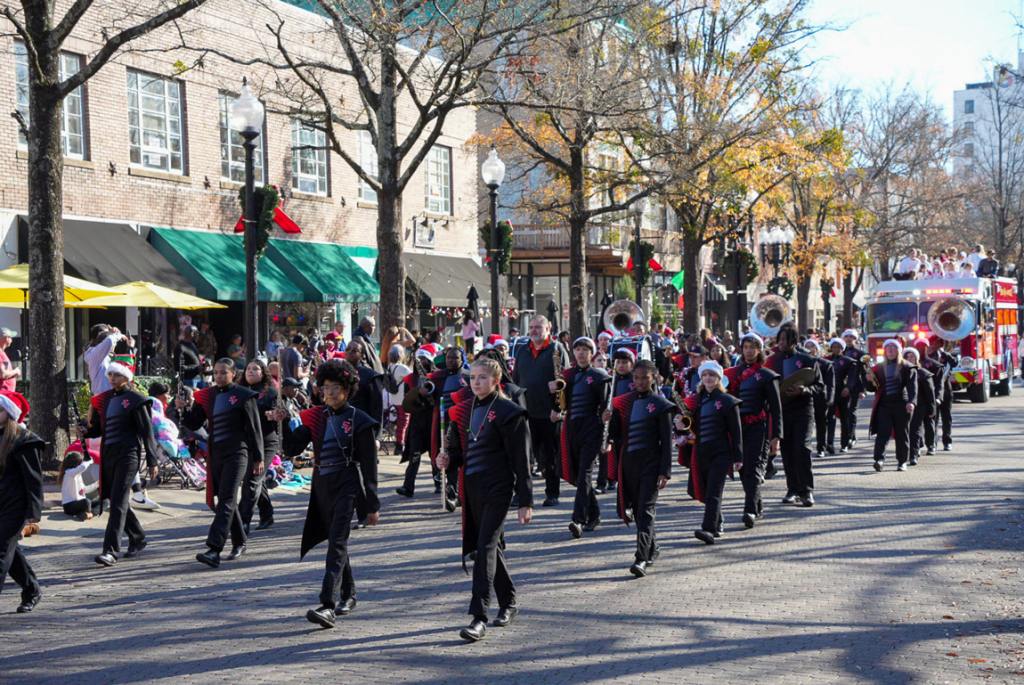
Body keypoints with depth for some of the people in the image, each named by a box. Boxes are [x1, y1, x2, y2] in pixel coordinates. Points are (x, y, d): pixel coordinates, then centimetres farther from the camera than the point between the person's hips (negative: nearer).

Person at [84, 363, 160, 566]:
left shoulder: (134, 399, -4)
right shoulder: (104, 399, 16)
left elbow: (147, 431, -6)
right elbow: (99, 428, 22)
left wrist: (152, 461, -9)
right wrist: (87, 430, -2)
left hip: (127, 455, -7)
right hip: (108, 454, 7)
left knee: (118, 501, -13)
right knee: (117, 501, 13)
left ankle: (111, 551, -16)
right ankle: (137, 538, 30)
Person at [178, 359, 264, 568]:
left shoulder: (243, 395, -4)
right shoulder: (207, 396, 11)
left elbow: (254, 428, -3)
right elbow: (194, 424, 10)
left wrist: (258, 457, -4)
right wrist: (184, 409, -10)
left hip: (237, 453, -6)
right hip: (215, 454, 6)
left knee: (226, 500, -14)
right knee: (226, 501, 14)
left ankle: (214, 550, -23)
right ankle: (239, 543, 29)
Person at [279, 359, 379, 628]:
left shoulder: (358, 420, -4)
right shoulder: (316, 417, 9)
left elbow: (369, 466, -4)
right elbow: (292, 448, 3)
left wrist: (373, 505, -5)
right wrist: (285, 423, -14)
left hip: (346, 487, -6)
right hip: (322, 485, 6)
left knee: (337, 542, -16)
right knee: (336, 542, 16)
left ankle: (328, 606, -23)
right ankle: (348, 595, 33)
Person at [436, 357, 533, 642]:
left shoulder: (508, 412, -8)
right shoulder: (464, 410, 11)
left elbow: (520, 459, -9)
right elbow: (459, 450, 18)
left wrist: (526, 501, -11)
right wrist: (447, 459, -7)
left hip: (497, 489, -7)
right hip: (472, 487, 7)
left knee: (486, 547, -13)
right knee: (491, 545, 15)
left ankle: (479, 617, -14)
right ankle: (508, 603, 31)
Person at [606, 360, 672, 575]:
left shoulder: (660, 405, -2)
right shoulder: (623, 402, 9)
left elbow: (667, 440, -4)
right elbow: (614, 433, 11)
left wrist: (665, 471, -10)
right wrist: (615, 466, 1)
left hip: (650, 463, -5)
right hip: (628, 462, 5)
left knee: (646, 509, -10)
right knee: (636, 509, 12)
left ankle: (642, 559, -15)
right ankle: (652, 550, 29)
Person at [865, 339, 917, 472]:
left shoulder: (907, 368, 2)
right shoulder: (879, 368, 14)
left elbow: (912, 386, -9)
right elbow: (872, 388, 19)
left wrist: (911, 401, -24)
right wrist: (870, 380, -4)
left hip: (901, 405, -2)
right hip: (884, 405, 2)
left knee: (902, 434, 5)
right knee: (882, 432, -11)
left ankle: (902, 462, 14)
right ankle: (879, 459, -20)